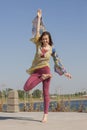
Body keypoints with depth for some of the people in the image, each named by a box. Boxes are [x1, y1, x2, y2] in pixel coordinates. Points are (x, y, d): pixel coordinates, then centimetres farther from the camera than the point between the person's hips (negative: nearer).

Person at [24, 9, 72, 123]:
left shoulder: (52, 49, 2)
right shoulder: (38, 45, 3)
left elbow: (57, 61, 7)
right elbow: (37, 31, 0)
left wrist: (65, 72, 7)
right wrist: (39, 17, -3)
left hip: (45, 69, -2)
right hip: (36, 71, 2)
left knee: (46, 93, -2)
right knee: (26, 88, -16)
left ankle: (45, 115, 6)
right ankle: (43, 78, 8)